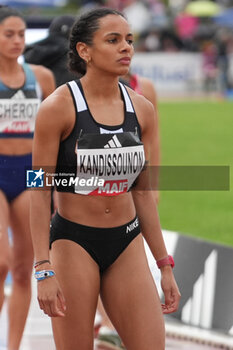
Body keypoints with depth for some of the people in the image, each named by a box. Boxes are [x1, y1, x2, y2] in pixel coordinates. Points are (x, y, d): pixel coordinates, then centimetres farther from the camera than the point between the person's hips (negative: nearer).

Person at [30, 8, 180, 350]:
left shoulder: (142, 110, 4)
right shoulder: (58, 107, -10)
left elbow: (142, 191, 12)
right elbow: (40, 191, -9)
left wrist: (165, 264, 10)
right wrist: (44, 269, -15)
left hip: (127, 244, 5)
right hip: (73, 242, -4)